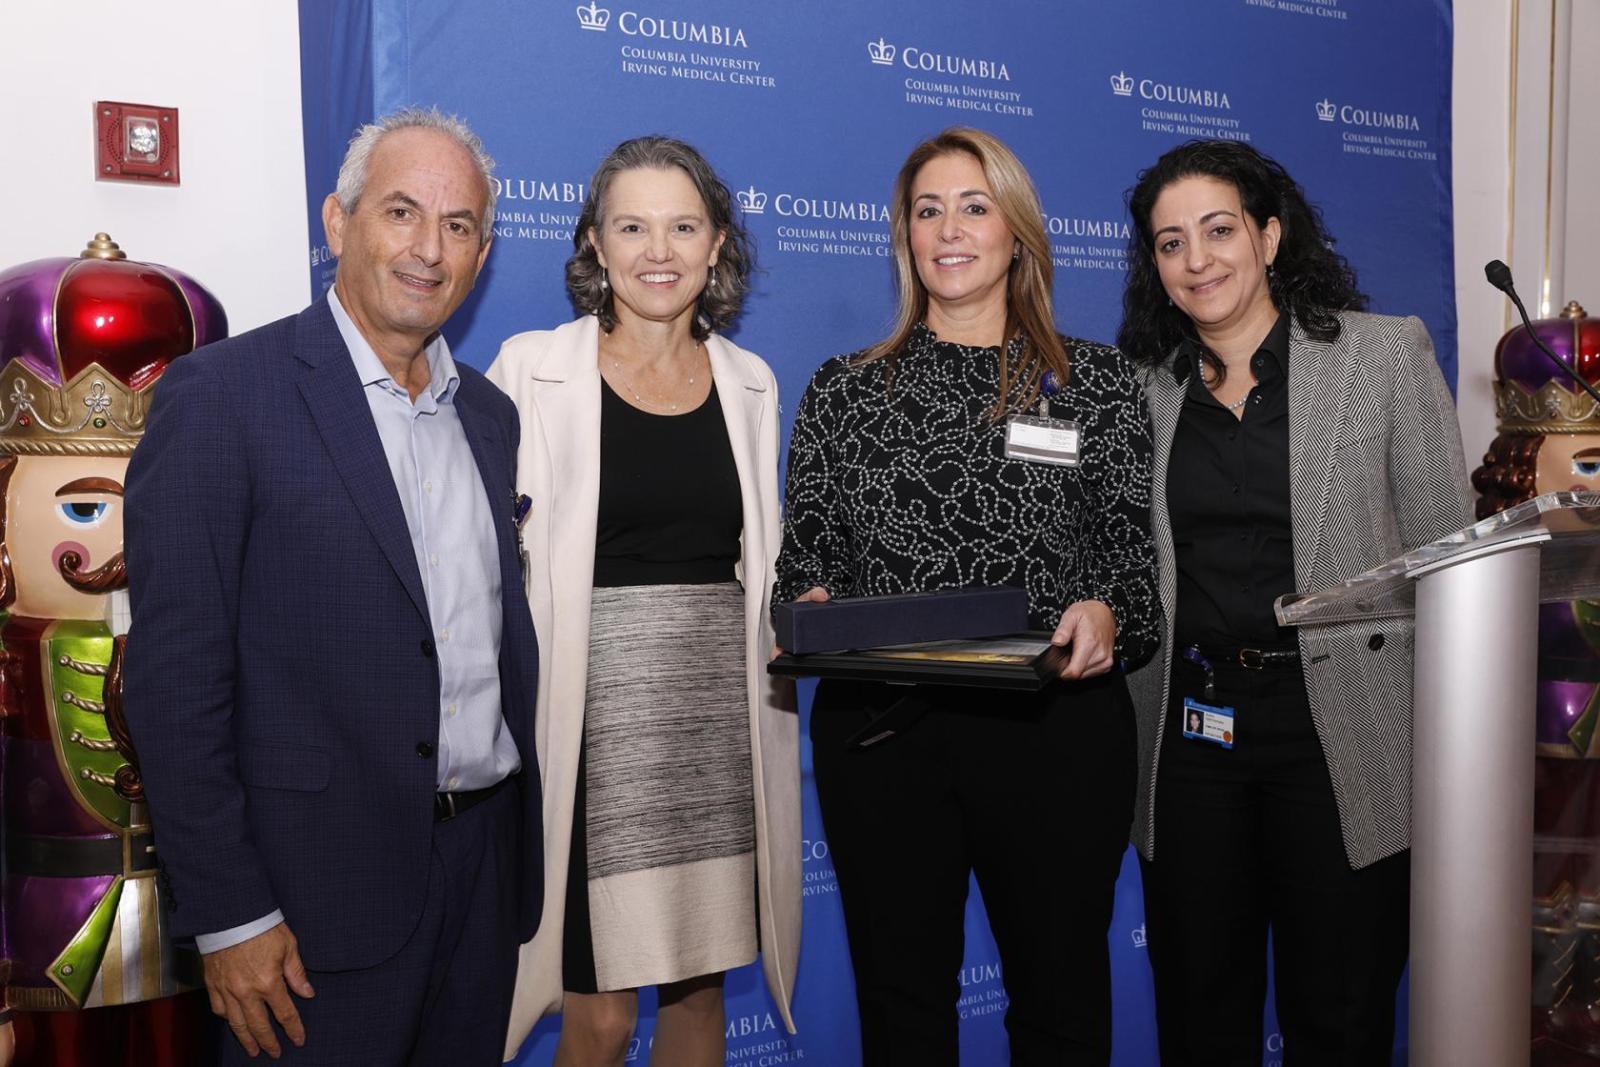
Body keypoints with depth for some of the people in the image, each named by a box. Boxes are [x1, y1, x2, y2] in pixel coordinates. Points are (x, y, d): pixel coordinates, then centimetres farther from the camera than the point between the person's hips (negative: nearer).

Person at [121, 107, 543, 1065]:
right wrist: (228, 914, -13)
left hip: (487, 866, 6)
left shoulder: (489, 412, 9)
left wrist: (521, 835, 11)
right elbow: (174, 677, -12)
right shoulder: (221, 395, -10)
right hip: (324, 890, -6)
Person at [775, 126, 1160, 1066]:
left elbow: (1140, 550, 5)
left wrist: (1106, 612, -15)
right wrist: (812, 606, -10)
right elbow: (805, 551, 11)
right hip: (880, 728, 1)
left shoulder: (1097, 381, 7)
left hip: (1056, 719, -1)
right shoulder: (845, 389, 10)